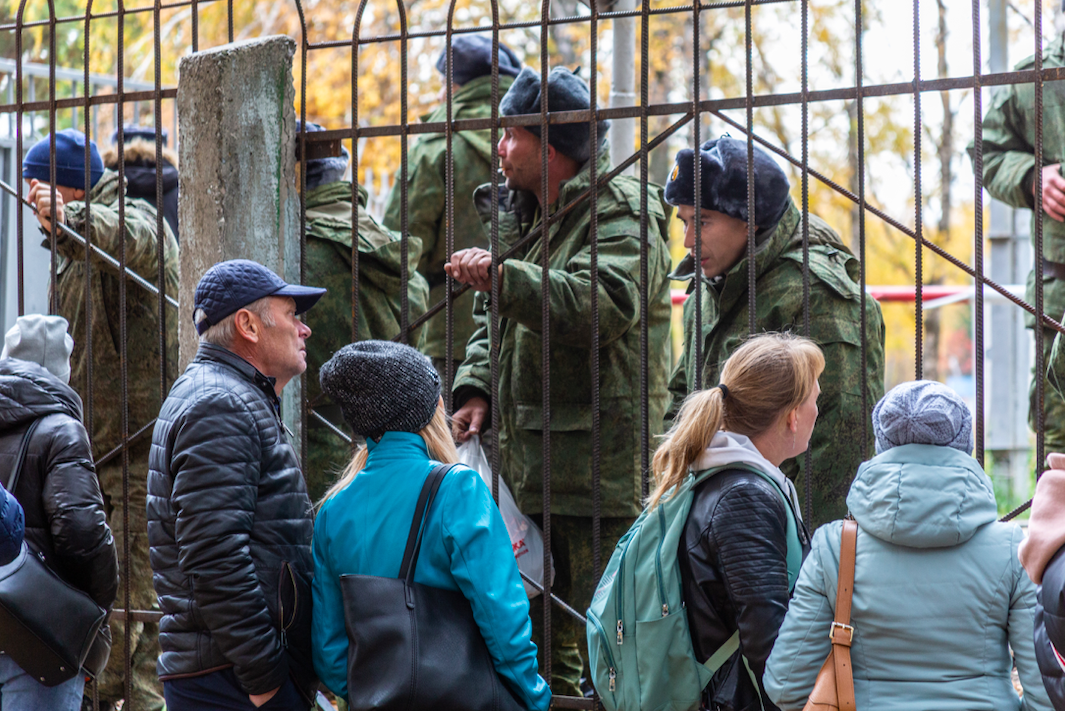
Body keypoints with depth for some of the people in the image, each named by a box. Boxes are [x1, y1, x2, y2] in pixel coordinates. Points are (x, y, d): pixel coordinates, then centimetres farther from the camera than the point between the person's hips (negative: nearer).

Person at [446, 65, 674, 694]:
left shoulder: (621, 214, -9)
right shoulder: (522, 217, 19)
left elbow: (608, 306, -27)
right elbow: (496, 325, 24)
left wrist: (505, 277, -33)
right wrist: (477, 387, 6)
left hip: (599, 471, -9)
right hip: (526, 468, 9)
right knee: (532, 639, 14)